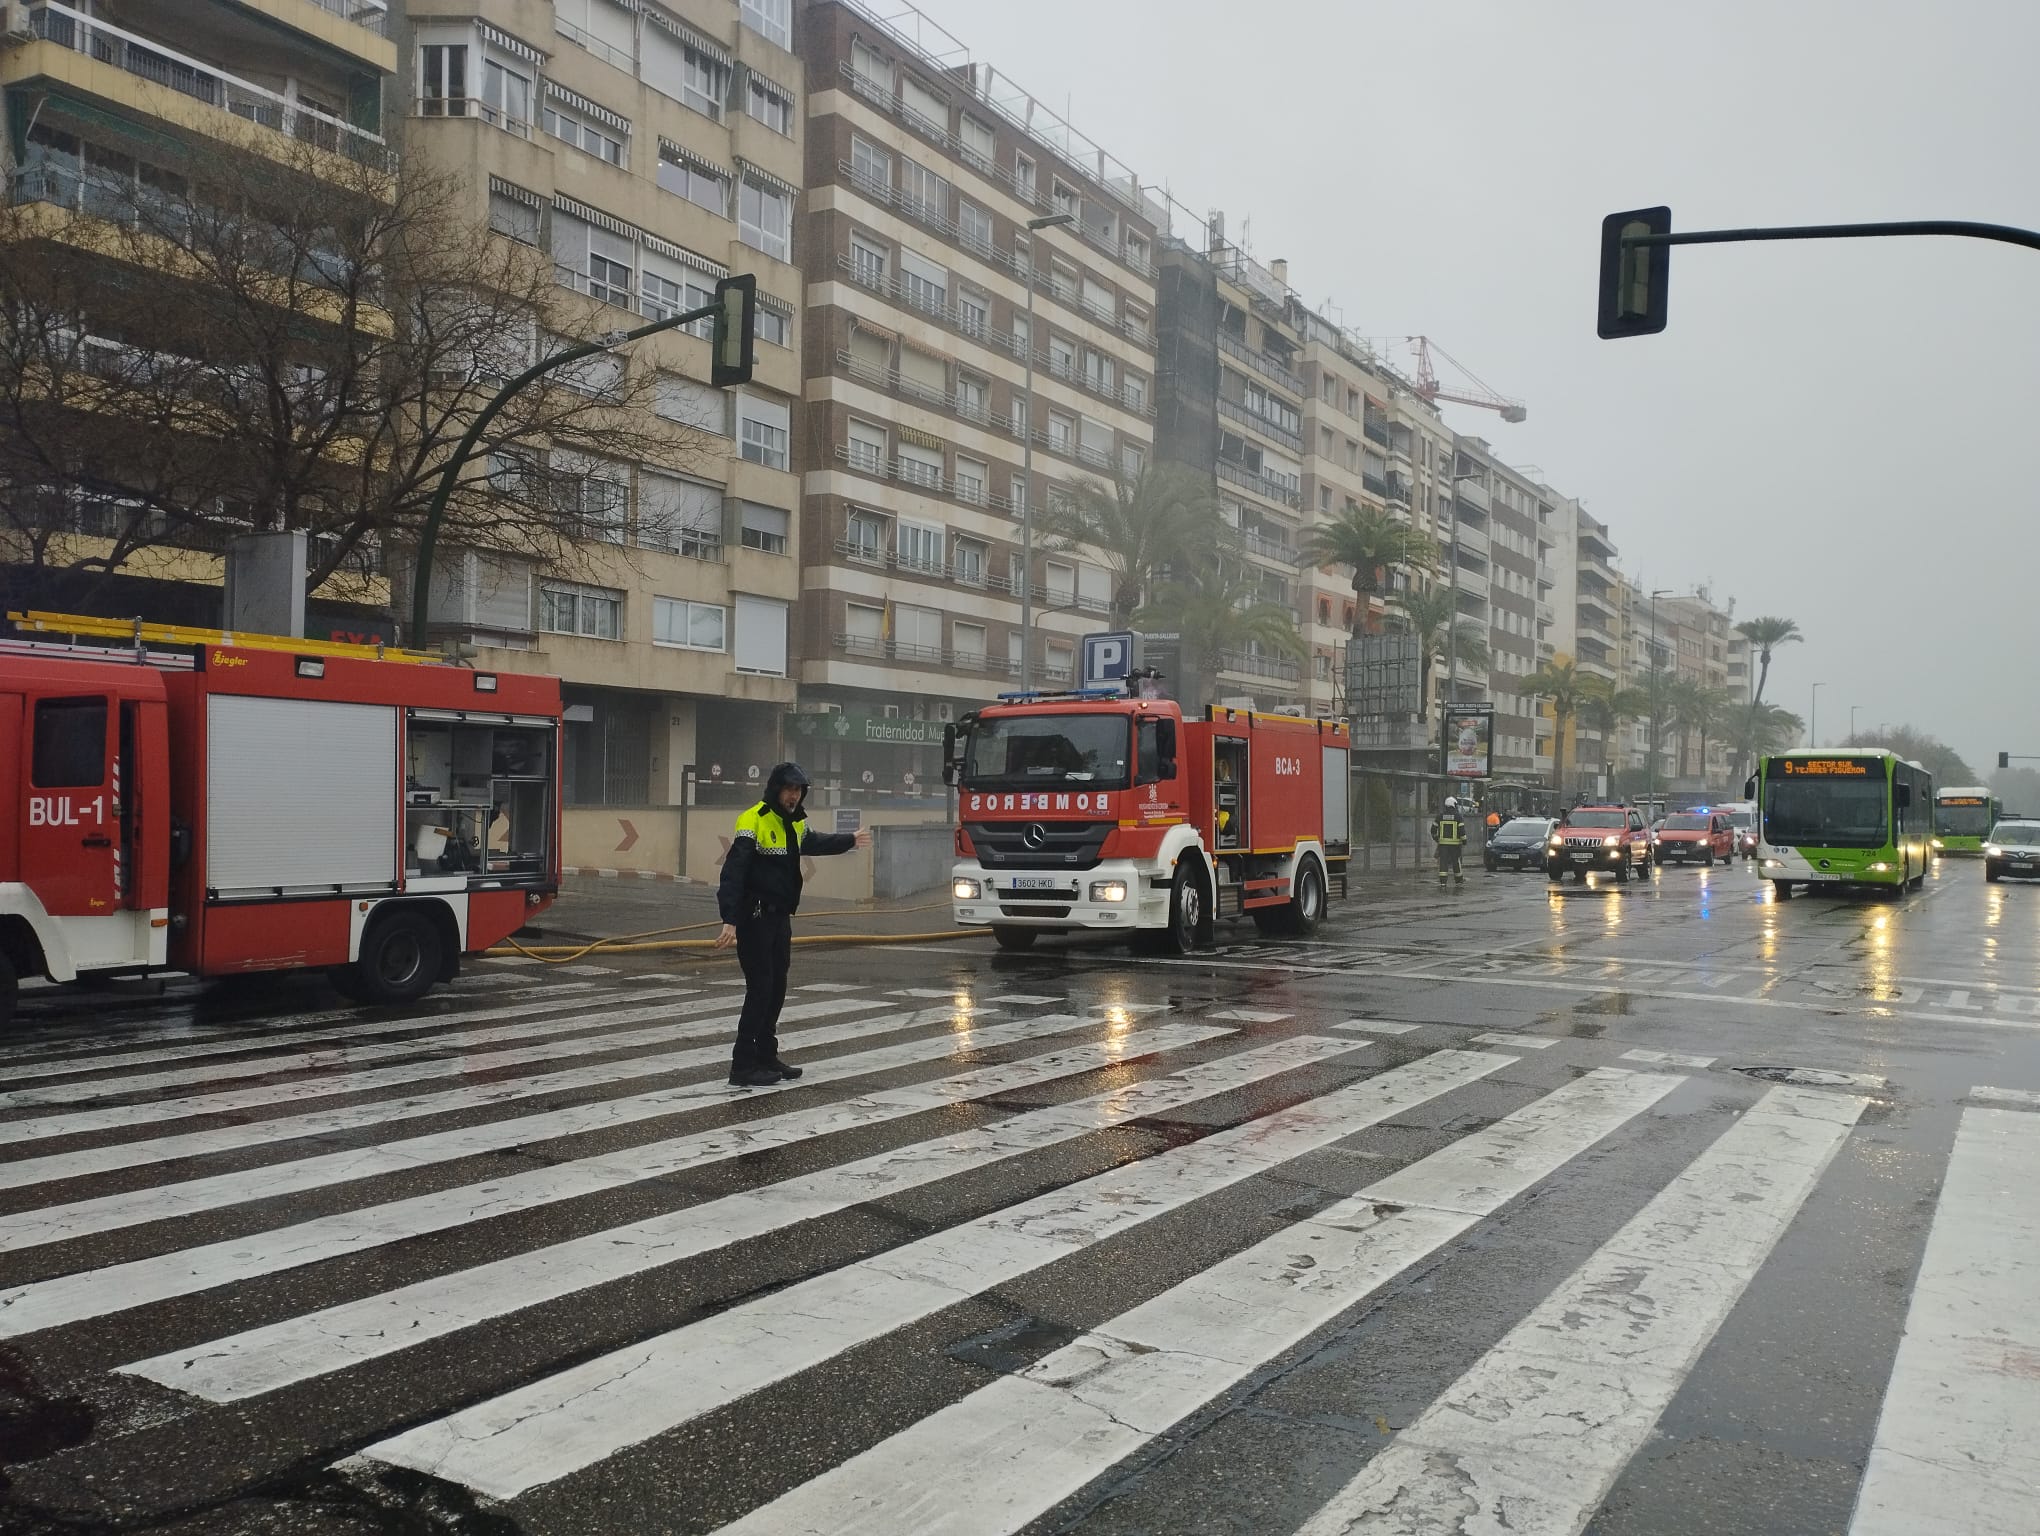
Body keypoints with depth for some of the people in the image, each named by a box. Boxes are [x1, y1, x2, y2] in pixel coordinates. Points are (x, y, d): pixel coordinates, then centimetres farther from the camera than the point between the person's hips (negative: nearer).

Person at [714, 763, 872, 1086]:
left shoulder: (794, 823, 12)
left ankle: (766, 1057, 23)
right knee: (760, 989, -9)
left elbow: (815, 842, 36)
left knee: (777, 988, 12)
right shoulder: (753, 821, -16)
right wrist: (730, 921, -32)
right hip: (754, 918, -9)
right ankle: (743, 1066, -4)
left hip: (780, 917, 9)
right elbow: (733, 873, -23)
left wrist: (850, 840, 50)